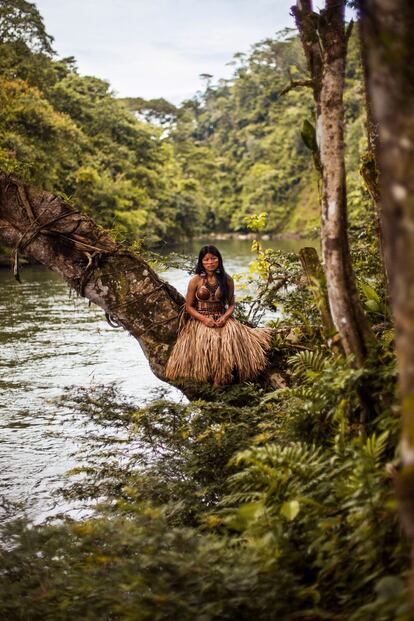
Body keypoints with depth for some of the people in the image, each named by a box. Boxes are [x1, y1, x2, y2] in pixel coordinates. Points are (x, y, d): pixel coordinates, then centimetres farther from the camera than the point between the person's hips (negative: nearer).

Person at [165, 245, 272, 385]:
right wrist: (204, 319, -14)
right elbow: (189, 306, 2)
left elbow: (231, 304, 8)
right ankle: (207, 376, -17)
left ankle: (225, 377, -20)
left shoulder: (227, 280, 4)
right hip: (200, 320, -1)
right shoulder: (195, 281, -1)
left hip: (222, 319, 1)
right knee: (204, 340, -32)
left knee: (231, 337, -30)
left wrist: (225, 317, -13)